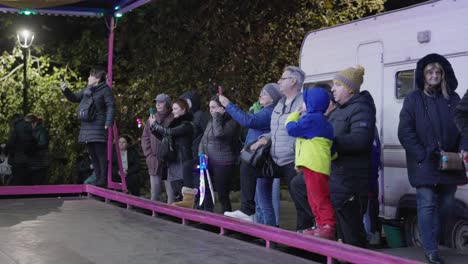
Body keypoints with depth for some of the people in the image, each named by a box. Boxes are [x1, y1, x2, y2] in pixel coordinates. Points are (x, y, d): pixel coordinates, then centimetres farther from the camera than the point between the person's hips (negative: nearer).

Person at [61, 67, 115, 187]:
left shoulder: (105, 90, -5)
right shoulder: (87, 90, 18)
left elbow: (111, 106, -12)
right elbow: (75, 98, 27)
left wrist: (109, 123, -21)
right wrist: (65, 90, 10)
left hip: (99, 127, -8)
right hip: (87, 126, 9)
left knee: (101, 152, -8)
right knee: (92, 154, 11)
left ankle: (103, 178, -4)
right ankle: (98, 177, 19)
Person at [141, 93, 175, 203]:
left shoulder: (174, 119, -4)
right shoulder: (152, 119, 12)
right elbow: (145, 138, 13)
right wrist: (149, 155, 4)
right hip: (154, 162, 5)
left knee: (171, 193, -3)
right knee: (154, 193, 9)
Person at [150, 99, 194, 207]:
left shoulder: (187, 124, -9)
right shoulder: (175, 123, 17)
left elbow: (169, 132, -18)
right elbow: (164, 137, 20)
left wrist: (154, 124, -6)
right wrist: (153, 128, 8)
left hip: (184, 161, -9)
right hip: (174, 161, 9)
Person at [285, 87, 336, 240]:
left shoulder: (311, 118, -12)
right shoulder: (320, 120, 22)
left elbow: (292, 129, -13)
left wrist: (294, 114, 1)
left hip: (315, 165, -11)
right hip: (313, 165, 11)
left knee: (319, 197, -11)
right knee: (314, 198, 14)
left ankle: (328, 226, -11)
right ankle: (322, 226, 18)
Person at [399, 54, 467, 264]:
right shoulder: (413, 99, 2)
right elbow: (405, 132, -3)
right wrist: (422, 155, -12)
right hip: (424, 165, -4)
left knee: (446, 205, 8)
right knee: (427, 204, -8)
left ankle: (432, 241, 27)